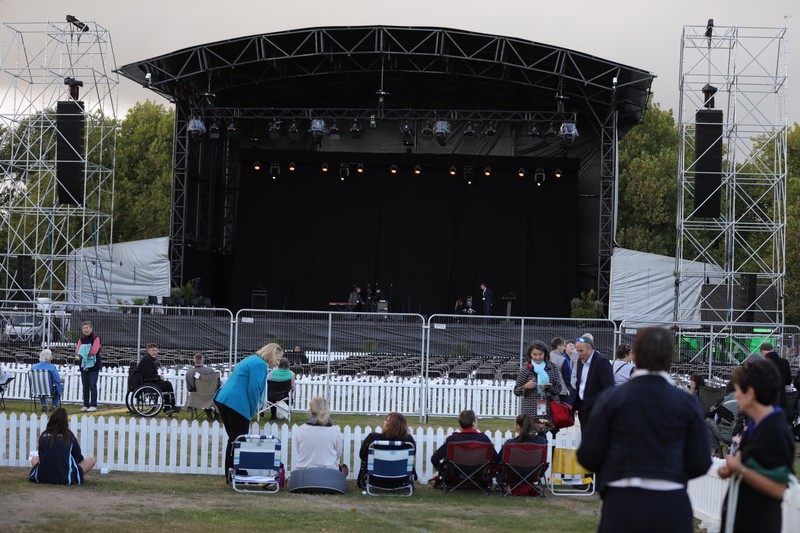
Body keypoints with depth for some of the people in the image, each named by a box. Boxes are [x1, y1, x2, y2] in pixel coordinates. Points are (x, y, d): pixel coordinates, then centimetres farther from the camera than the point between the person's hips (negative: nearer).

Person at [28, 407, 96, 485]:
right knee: (92, 460, 12)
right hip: (65, 479, -3)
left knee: (34, 458, 34)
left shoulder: (44, 435, 3)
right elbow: (79, 458, 6)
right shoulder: (69, 436, -4)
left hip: (42, 478, 3)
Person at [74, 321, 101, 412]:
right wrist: (77, 355, -28)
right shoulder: (81, 339, 11)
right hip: (83, 366, 5)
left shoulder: (96, 338, -3)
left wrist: (84, 353, -18)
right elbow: (77, 349, -7)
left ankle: (93, 405, -8)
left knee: (92, 386, -9)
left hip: (94, 366, -5)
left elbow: (94, 350, -16)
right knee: (85, 386, 8)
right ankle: (86, 405, 14)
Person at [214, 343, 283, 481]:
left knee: (233, 439, 16)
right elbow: (253, 389, -17)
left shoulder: (252, 360, 22)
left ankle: (229, 475, 19)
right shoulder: (260, 364, -9)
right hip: (237, 404, -10)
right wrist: (253, 411, -3)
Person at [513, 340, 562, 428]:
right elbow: (516, 391, 7)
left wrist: (549, 387, -12)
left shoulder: (552, 368, 9)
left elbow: (558, 389, 7)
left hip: (548, 412, 1)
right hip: (530, 412, -1)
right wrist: (526, 387, -12)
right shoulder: (525, 369, 5)